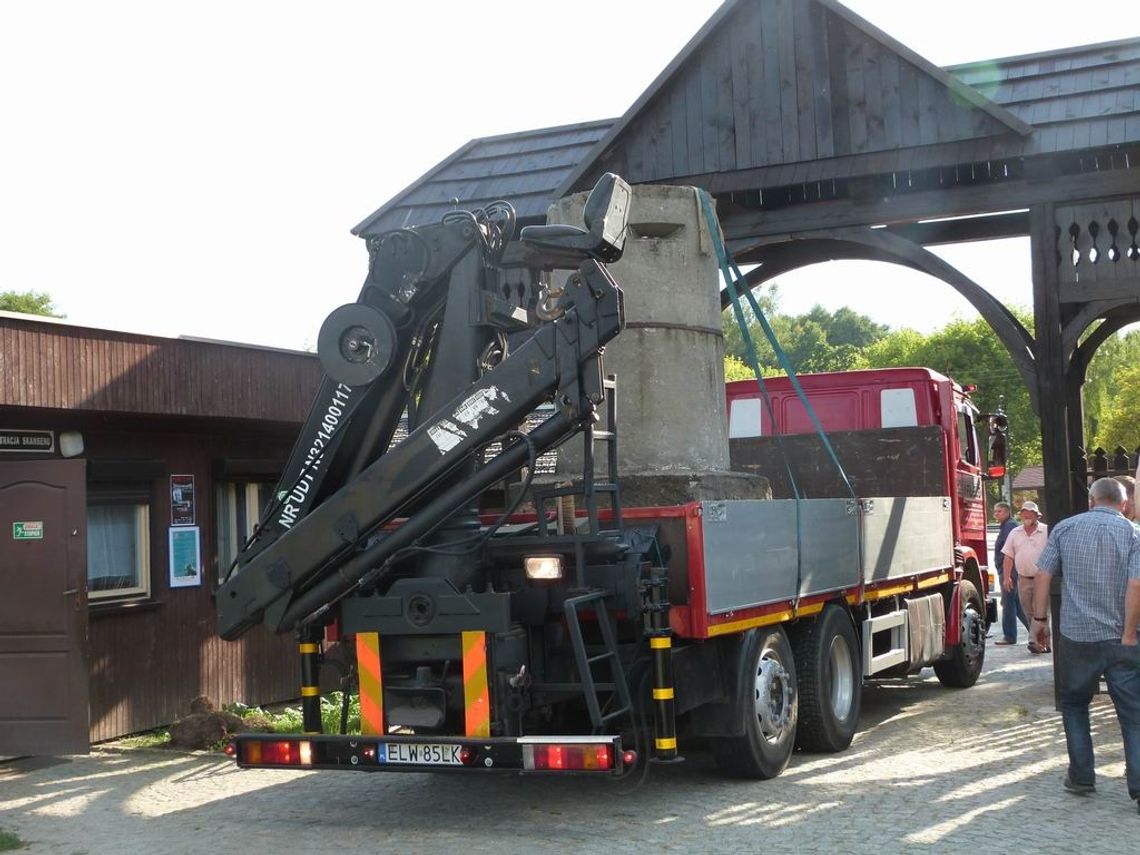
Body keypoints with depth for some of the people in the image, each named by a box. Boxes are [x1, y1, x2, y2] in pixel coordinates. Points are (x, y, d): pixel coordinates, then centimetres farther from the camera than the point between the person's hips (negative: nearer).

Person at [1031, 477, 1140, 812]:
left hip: (1076, 635, 1)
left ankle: (1082, 778, 19)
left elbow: (1043, 575, -1)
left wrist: (1039, 618, 8)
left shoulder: (1065, 528, 3)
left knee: (1074, 704, 19)